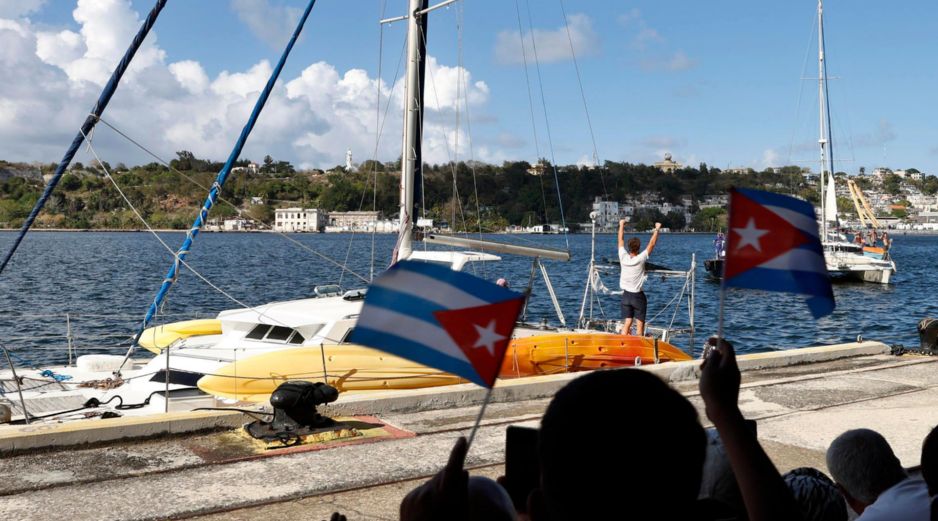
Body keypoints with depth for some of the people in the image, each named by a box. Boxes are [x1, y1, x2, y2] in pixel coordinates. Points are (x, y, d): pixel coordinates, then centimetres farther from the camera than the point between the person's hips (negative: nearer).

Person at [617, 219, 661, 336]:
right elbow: (652, 244, -8)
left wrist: (621, 225, 18)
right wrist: (657, 229, 2)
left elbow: (620, 240, 8)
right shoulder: (640, 259, -14)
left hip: (626, 295, 4)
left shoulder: (623, 257, -6)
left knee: (627, 323, 2)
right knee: (640, 324, 1)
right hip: (638, 296, -4)